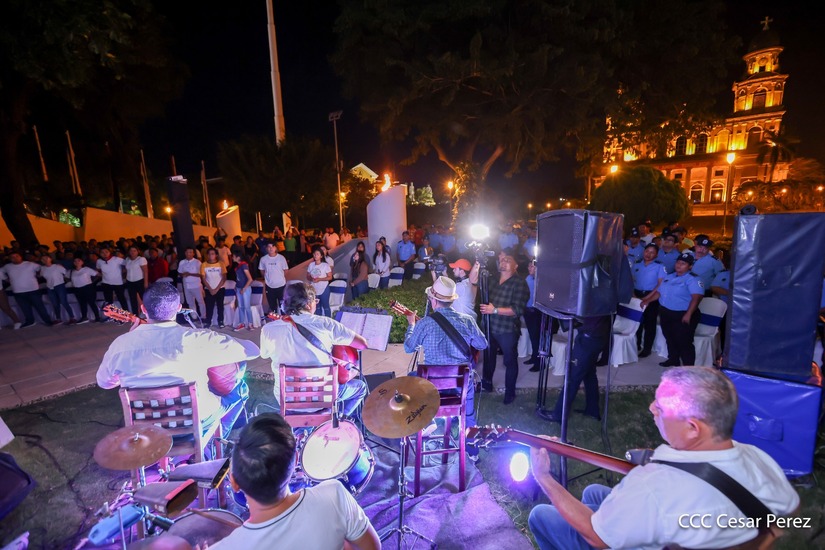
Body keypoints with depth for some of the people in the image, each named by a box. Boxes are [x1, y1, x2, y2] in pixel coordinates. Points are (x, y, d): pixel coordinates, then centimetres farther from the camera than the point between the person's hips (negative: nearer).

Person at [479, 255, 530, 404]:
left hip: (508, 330, -6)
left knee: (510, 361, 9)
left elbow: (518, 309, -21)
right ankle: (486, 384, 41)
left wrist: (495, 310, -24)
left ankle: (510, 392, 27)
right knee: (488, 357, 20)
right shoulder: (493, 280, 9)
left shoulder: (519, 283, -12)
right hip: (490, 327, 6)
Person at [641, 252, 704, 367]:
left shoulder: (692, 279, -11)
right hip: (665, 313, 8)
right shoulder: (669, 277, 14)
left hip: (682, 315, -8)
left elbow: (696, 297, -23)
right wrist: (648, 301, 11)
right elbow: (660, 292, 20)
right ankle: (673, 360, 37)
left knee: (684, 342, -3)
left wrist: (688, 314, -30)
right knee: (670, 339, 20)